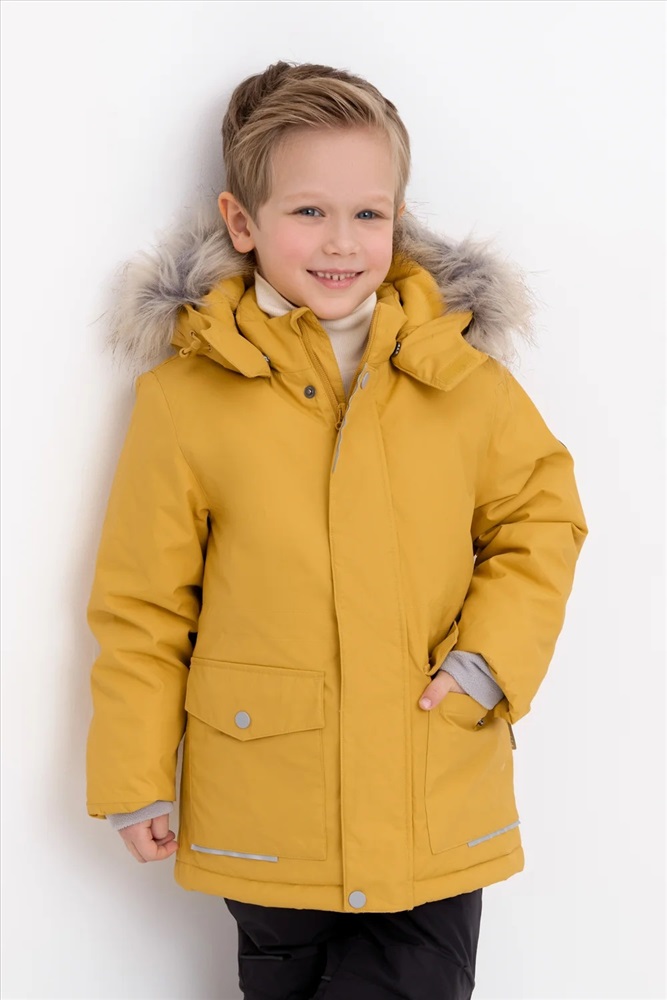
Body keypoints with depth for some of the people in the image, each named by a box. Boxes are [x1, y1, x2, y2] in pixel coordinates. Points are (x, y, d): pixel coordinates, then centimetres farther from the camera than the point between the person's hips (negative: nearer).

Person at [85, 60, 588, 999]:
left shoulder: (462, 370, -2)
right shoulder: (184, 394, -7)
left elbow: (543, 516, 8)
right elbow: (141, 604, -2)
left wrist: (492, 658, -7)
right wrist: (134, 782, 2)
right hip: (266, 813, -1)